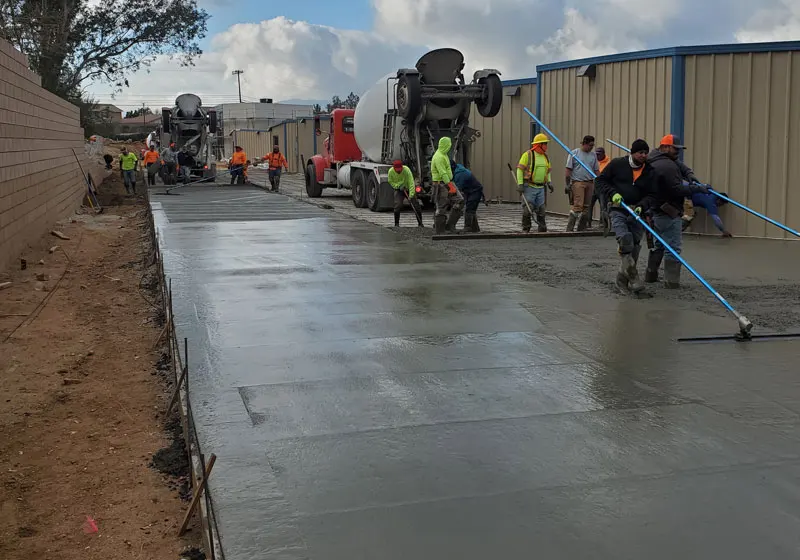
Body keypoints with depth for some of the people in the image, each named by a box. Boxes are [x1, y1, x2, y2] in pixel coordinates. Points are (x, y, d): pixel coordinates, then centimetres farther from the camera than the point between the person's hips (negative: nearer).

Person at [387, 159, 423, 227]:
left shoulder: (407, 170, -29)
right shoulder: (391, 171, -18)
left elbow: (411, 183, -33)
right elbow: (390, 181, -1)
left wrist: (411, 195, -41)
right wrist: (398, 186, -18)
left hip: (409, 189, -1)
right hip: (399, 190, 1)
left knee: (416, 206, -5)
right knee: (397, 205, -16)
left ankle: (420, 223, 8)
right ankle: (396, 224, -3)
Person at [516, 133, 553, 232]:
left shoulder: (545, 157, 11)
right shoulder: (528, 155, -9)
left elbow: (547, 171, 22)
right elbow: (520, 169, -10)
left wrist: (549, 182, 8)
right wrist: (520, 184, -16)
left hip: (540, 188, 6)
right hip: (529, 187, -6)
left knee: (541, 209, 6)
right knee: (527, 209, -4)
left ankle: (542, 230, 11)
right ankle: (525, 230, 6)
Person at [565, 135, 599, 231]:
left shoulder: (593, 155, 14)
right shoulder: (574, 153, 0)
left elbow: (596, 170, 18)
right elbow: (568, 169, -2)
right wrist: (568, 183, -7)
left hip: (590, 183, 6)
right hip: (578, 182, -6)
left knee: (586, 207, 5)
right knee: (578, 205, -15)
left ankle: (581, 229, 12)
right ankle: (569, 228, -12)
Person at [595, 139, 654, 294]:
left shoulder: (649, 172, 7)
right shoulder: (617, 164, 0)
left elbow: (651, 195, 8)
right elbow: (600, 180, 4)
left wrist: (641, 206, -12)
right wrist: (612, 194, -12)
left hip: (636, 213, 4)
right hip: (617, 209, -4)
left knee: (634, 245, 3)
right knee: (625, 238, -27)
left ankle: (622, 280, 16)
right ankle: (632, 276, -22)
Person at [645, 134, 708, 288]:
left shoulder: (657, 160, 12)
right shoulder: (667, 166, -21)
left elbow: (680, 165, 21)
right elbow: (678, 190, -24)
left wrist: (689, 174, 3)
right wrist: (698, 188, -17)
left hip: (657, 211, 11)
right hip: (668, 213, -11)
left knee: (659, 244, 23)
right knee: (673, 246, -5)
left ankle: (651, 274, 30)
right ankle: (672, 281, -4)